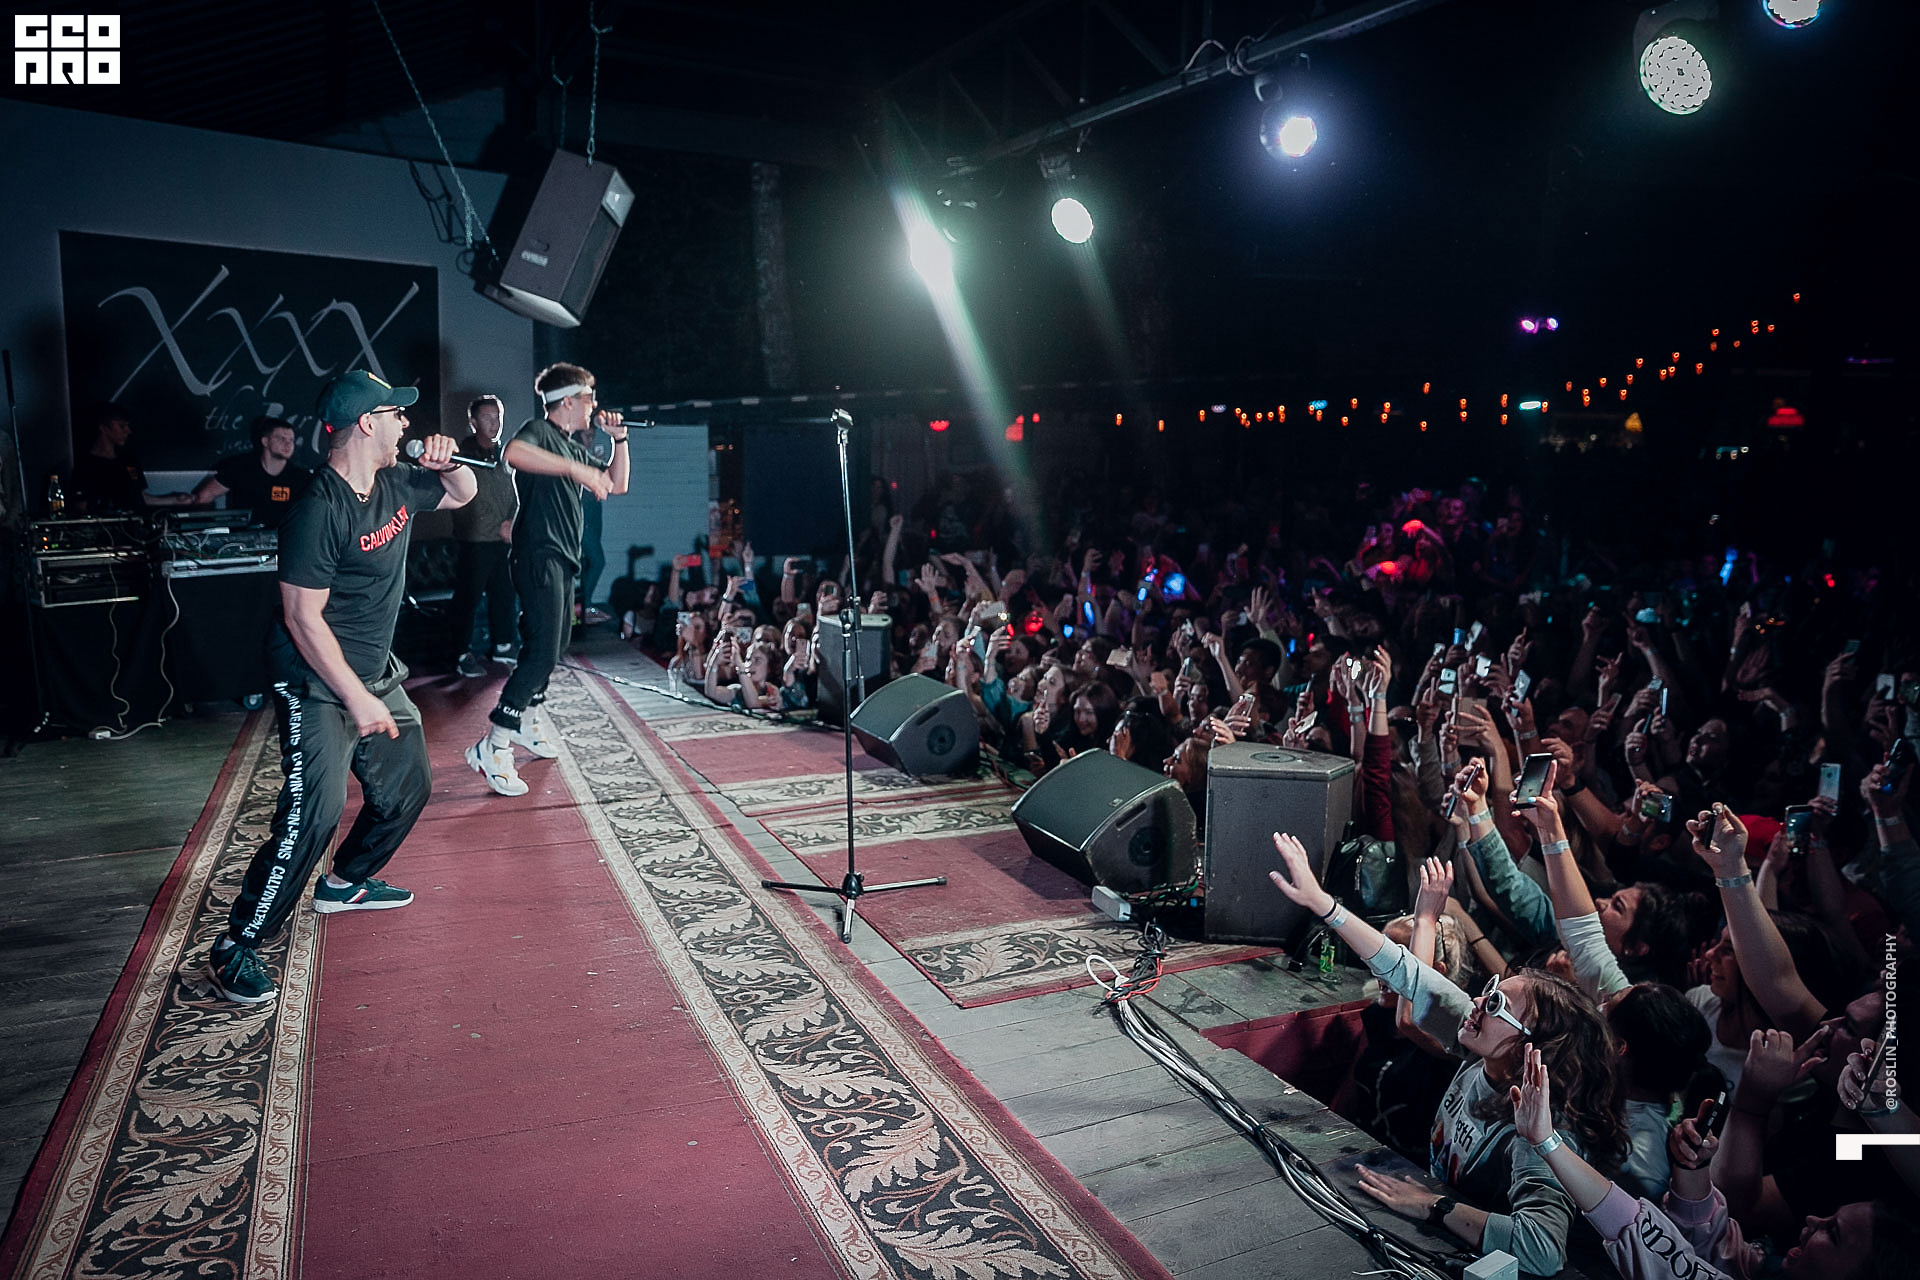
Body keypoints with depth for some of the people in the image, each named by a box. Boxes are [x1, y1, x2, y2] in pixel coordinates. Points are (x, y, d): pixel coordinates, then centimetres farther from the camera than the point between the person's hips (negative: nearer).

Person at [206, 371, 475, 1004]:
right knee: (314, 809, -16)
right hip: (317, 684, -9)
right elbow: (302, 617, -23)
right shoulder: (318, 511, -23)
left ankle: (345, 883, 39)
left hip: (377, 673, 9)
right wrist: (357, 699, -23)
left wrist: (449, 464, -3)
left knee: (408, 787, 17)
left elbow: (462, 493, 21)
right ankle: (237, 946, -3)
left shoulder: (396, 484, 1)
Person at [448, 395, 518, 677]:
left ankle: (502, 646, 25)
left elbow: (514, 497, 17)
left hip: (504, 541, 6)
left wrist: (511, 522, -1)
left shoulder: (504, 456, 11)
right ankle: (463, 655, 7)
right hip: (475, 541, -6)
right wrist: (498, 527, -9)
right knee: (468, 598, -1)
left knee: (504, 595, 12)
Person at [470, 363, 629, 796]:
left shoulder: (574, 447, 20)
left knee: (551, 647, 17)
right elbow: (515, 452, -33)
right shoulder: (540, 431, -9)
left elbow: (617, 484, 25)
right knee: (543, 652, -16)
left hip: (563, 559, 10)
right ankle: (492, 747, -15)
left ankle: (521, 722, 32)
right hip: (539, 555, -10)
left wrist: (619, 439, 13)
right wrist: (576, 469, -37)